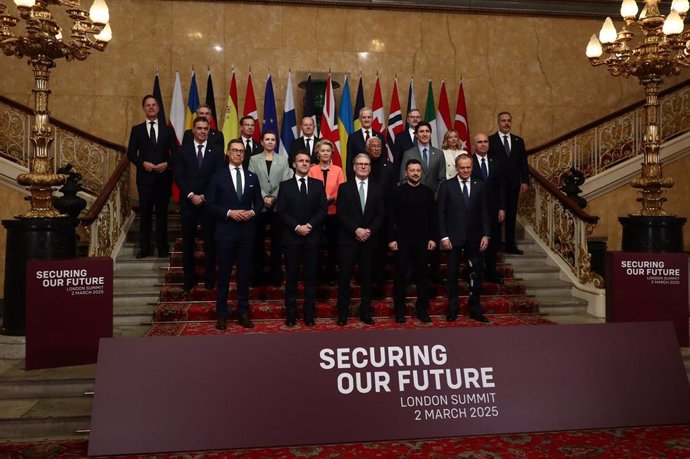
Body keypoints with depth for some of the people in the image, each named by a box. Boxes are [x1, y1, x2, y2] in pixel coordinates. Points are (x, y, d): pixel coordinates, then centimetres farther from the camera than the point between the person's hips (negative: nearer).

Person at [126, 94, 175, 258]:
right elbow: (131, 153, 3)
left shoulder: (167, 130, 10)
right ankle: (144, 247, 10)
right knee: (145, 213, 3)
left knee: (162, 212, 5)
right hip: (144, 177, 0)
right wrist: (142, 163, -13)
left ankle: (163, 247, 13)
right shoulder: (137, 130, 8)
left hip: (163, 177, 0)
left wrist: (167, 164, -11)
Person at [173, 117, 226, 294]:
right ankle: (189, 278, 17)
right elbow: (178, 176, -1)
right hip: (188, 202, 1)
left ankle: (209, 278, 16)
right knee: (188, 241, 7)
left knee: (210, 240, 5)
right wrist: (191, 195, -13)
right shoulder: (183, 150, 4)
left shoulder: (217, 151, 2)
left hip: (209, 202, -1)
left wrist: (204, 196, -10)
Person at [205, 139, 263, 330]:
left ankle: (243, 312, 18)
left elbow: (259, 202, 12)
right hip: (226, 231, -2)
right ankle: (222, 314, 14)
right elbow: (210, 203, -3)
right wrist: (229, 212, -16)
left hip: (246, 231, 3)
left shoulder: (252, 177, 9)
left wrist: (252, 212, -9)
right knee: (224, 274, 4)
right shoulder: (218, 176, 0)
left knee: (244, 273, 9)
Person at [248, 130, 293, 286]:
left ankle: (276, 274, 13)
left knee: (277, 240, 4)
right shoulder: (254, 159, 7)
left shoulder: (283, 160, 8)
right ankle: (258, 273, 14)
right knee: (258, 240, 4)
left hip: (278, 206, 0)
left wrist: (273, 198, -12)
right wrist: (264, 197, -13)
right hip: (259, 205, 0)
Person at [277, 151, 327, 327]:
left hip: (312, 236, 1)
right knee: (291, 276, 3)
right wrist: (297, 227, -14)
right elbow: (281, 211, -2)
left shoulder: (318, 184, 9)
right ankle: (291, 314, 9)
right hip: (292, 236, -1)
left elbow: (323, 208, 1)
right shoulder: (285, 185, 6)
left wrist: (310, 225, -12)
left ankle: (309, 314, 10)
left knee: (311, 276, 4)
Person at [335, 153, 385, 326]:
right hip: (348, 239, -2)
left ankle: (365, 312, 16)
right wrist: (356, 230, -15)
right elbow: (340, 213, -5)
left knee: (367, 277, 7)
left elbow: (381, 214, 4)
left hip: (369, 240, 2)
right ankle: (343, 312, 10)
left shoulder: (377, 189, 10)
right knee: (344, 277, 0)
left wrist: (369, 230, -11)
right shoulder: (344, 187, 3)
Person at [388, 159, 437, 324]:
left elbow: (433, 217, 7)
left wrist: (433, 238, 0)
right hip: (402, 240, -2)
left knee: (422, 274, 7)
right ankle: (399, 310, 12)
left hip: (422, 240, 2)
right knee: (400, 275, 3)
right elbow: (391, 217, -2)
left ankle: (422, 309, 17)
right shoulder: (398, 192, -1)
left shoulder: (427, 192, 5)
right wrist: (391, 238, -8)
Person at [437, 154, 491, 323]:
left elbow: (484, 212, 6)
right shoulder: (446, 186, -1)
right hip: (453, 237, -2)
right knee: (452, 274, 6)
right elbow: (441, 213, -3)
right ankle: (452, 309, 17)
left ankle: (475, 309, 17)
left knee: (476, 274, 6)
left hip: (474, 238, 2)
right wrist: (444, 236, -10)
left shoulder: (479, 186, 6)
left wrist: (486, 234, -3)